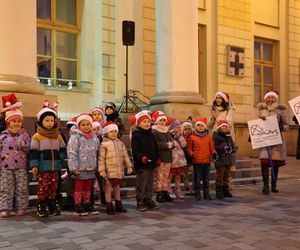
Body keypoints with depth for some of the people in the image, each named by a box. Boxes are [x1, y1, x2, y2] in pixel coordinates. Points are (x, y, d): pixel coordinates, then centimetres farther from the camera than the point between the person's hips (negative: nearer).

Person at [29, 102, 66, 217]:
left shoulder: (58, 136, 11)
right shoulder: (37, 136, -3)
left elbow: (63, 149, 18)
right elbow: (33, 152, -6)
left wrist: (60, 159, 1)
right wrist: (34, 165, -13)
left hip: (55, 167, 4)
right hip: (42, 167, -4)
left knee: (53, 187, 9)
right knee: (43, 187, -3)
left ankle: (53, 206, 20)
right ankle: (41, 207, 6)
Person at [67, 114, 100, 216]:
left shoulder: (94, 137, 9)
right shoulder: (75, 136, -10)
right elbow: (71, 152, -13)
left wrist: (96, 164, 15)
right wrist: (74, 167, -17)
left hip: (91, 168, 6)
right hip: (80, 168, -6)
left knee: (88, 188, 15)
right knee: (79, 188, 3)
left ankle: (87, 205, 25)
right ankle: (78, 207, 12)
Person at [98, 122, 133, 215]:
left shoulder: (120, 143, 9)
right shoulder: (104, 144, -7)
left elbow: (125, 155, 11)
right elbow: (101, 158, -9)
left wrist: (129, 166, 7)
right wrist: (101, 170, -14)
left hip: (119, 170, 5)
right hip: (109, 170, -5)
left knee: (117, 187, 16)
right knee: (108, 188, 4)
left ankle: (118, 205, 26)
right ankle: (109, 207, 12)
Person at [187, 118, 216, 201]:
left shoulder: (208, 137, 8)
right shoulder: (192, 137, 0)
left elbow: (212, 147, 10)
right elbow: (189, 148, 3)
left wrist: (213, 153, -8)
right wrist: (191, 154, -15)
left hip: (207, 161, 3)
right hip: (196, 161, -2)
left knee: (206, 179, 10)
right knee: (197, 179, 3)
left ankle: (206, 194, 20)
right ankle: (197, 195, 11)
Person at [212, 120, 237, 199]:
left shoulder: (229, 137, 15)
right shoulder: (216, 137, -8)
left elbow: (234, 146, 15)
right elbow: (213, 147, -17)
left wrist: (233, 149, -7)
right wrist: (223, 148, -23)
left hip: (229, 159, 7)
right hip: (220, 160, -7)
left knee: (226, 176, 14)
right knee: (219, 176, -3)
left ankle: (225, 190, 24)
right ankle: (219, 191, 3)